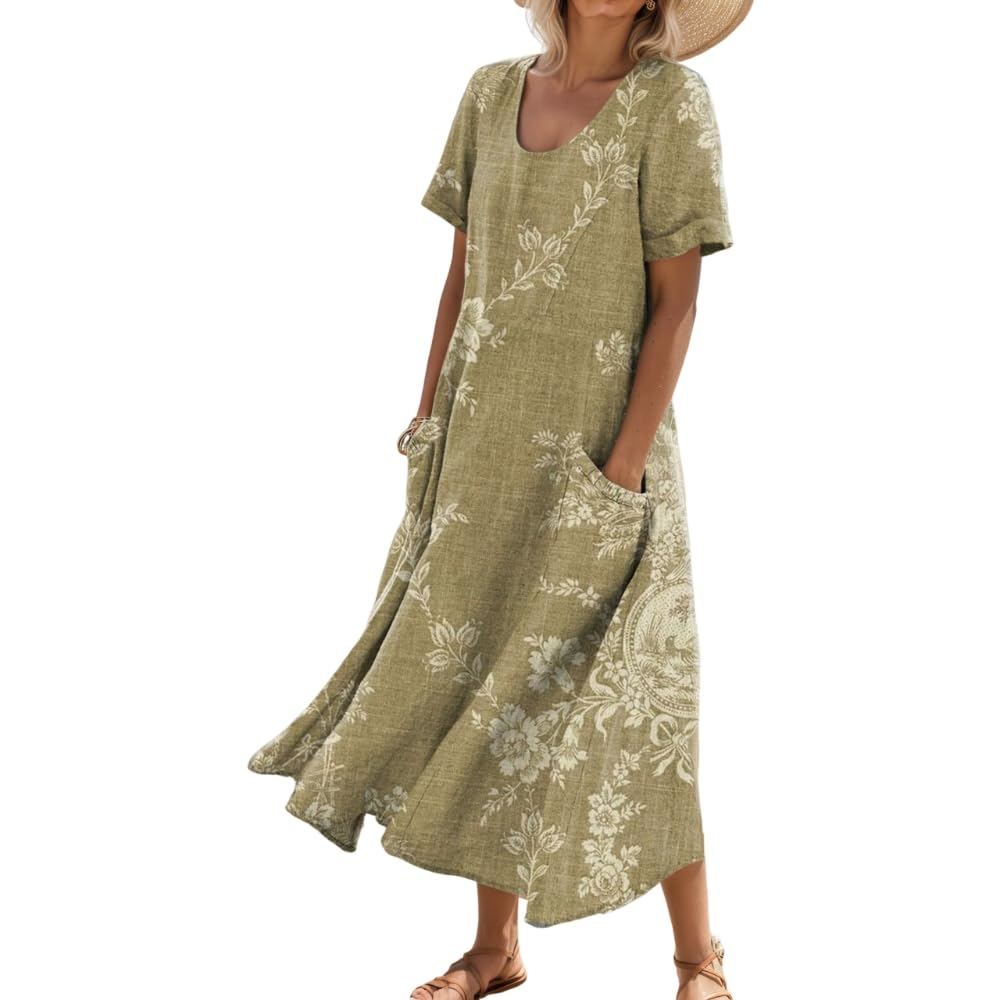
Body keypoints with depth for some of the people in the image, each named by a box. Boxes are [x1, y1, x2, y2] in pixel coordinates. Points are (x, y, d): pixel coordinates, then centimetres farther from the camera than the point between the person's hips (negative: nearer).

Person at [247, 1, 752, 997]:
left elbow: (675, 301, -11)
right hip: (485, 438, 5)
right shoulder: (493, 92, 7)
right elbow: (461, 277, 11)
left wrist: (623, 467, -15)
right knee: (479, 681, 10)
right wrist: (427, 423, 8)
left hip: (596, 443, -5)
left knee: (612, 701, 0)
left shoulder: (669, 99, -7)